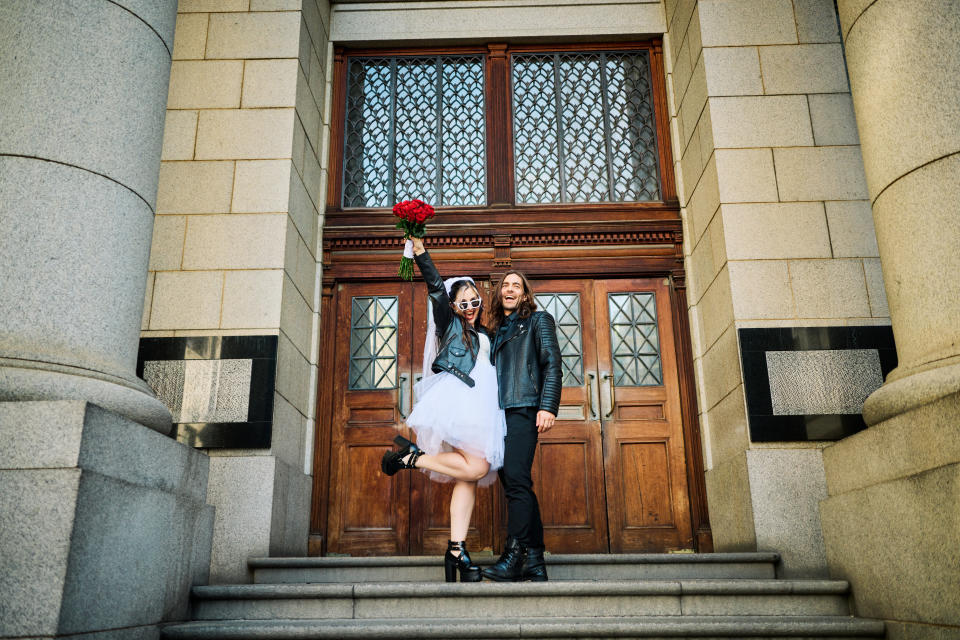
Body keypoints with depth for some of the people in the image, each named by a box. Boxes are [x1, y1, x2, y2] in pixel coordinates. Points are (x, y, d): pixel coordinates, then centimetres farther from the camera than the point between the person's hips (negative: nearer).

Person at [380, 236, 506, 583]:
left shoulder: (484, 335, 29)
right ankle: (409, 454, -8)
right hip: (456, 400, -7)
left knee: (468, 477, -3)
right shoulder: (449, 323, 11)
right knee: (476, 466, -23)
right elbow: (436, 287, -1)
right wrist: (420, 252, -9)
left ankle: (456, 550, -5)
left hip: (478, 405, 7)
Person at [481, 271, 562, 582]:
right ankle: (534, 562, 3)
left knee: (516, 479, -17)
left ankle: (514, 556, -18)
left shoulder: (538, 320, 10)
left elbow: (552, 365, -2)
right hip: (500, 412, 7)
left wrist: (548, 407, -15)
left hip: (524, 408, -6)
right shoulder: (498, 331, 27)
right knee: (516, 484, 2)